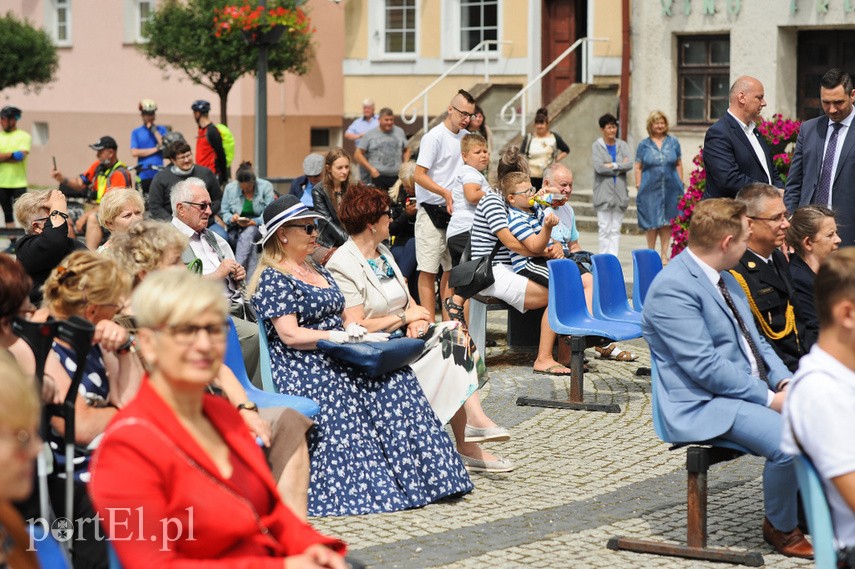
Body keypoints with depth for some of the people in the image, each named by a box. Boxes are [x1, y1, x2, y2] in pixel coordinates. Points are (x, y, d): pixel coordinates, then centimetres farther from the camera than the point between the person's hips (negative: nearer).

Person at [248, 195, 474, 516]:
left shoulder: (315, 270, 22)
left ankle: (416, 477, -22)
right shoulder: (272, 279, -6)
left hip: (336, 358, 7)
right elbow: (290, 335, -15)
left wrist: (360, 333, 2)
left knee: (395, 378, -18)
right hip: (303, 367, -7)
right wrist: (339, 335, -17)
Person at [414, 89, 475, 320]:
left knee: (452, 268, 10)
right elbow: (419, 176, -14)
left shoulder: (465, 136, 12)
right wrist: (446, 193, -24)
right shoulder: (435, 137, -10)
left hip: (455, 212, 7)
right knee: (428, 270, -4)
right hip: (432, 213, -7)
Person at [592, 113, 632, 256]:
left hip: (620, 191, 3)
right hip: (603, 192, -3)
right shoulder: (597, 146, 1)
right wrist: (621, 167, -6)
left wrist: (612, 165, -10)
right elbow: (599, 167, -12)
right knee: (604, 228, -5)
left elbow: (630, 164, -1)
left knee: (616, 229, 4)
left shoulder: (622, 145, 12)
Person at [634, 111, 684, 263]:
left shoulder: (673, 142, 8)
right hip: (650, 188, -1)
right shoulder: (644, 145, 4)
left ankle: (664, 254, 12)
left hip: (670, 188, 1)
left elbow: (678, 165, 10)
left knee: (667, 222, 4)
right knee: (651, 222, 0)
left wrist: (681, 185, 4)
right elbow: (638, 168, 4)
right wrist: (639, 187, -4)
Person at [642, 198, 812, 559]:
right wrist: (769, 398, -18)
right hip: (704, 405, -9)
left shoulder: (725, 279, 14)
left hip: (752, 390, 10)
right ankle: (780, 529, -3)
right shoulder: (672, 289, -17)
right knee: (787, 441, -28)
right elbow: (705, 367, -22)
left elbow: (754, 340, 18)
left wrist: (785, 382, 0)